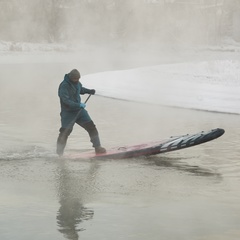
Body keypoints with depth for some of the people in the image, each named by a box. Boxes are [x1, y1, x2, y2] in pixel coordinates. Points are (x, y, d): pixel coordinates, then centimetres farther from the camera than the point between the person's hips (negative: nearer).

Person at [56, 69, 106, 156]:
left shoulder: (77, 83, 3)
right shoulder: (64, 86, -21)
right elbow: (66, 101, -28)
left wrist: (89, 91, 10)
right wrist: (79, 105, -31)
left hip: (79, 110, 7)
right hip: (68, 113, -7)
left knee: (91, 127, 1)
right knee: (65, 132, -5)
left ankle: (97, 147, 10)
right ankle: (59, 154, 8)